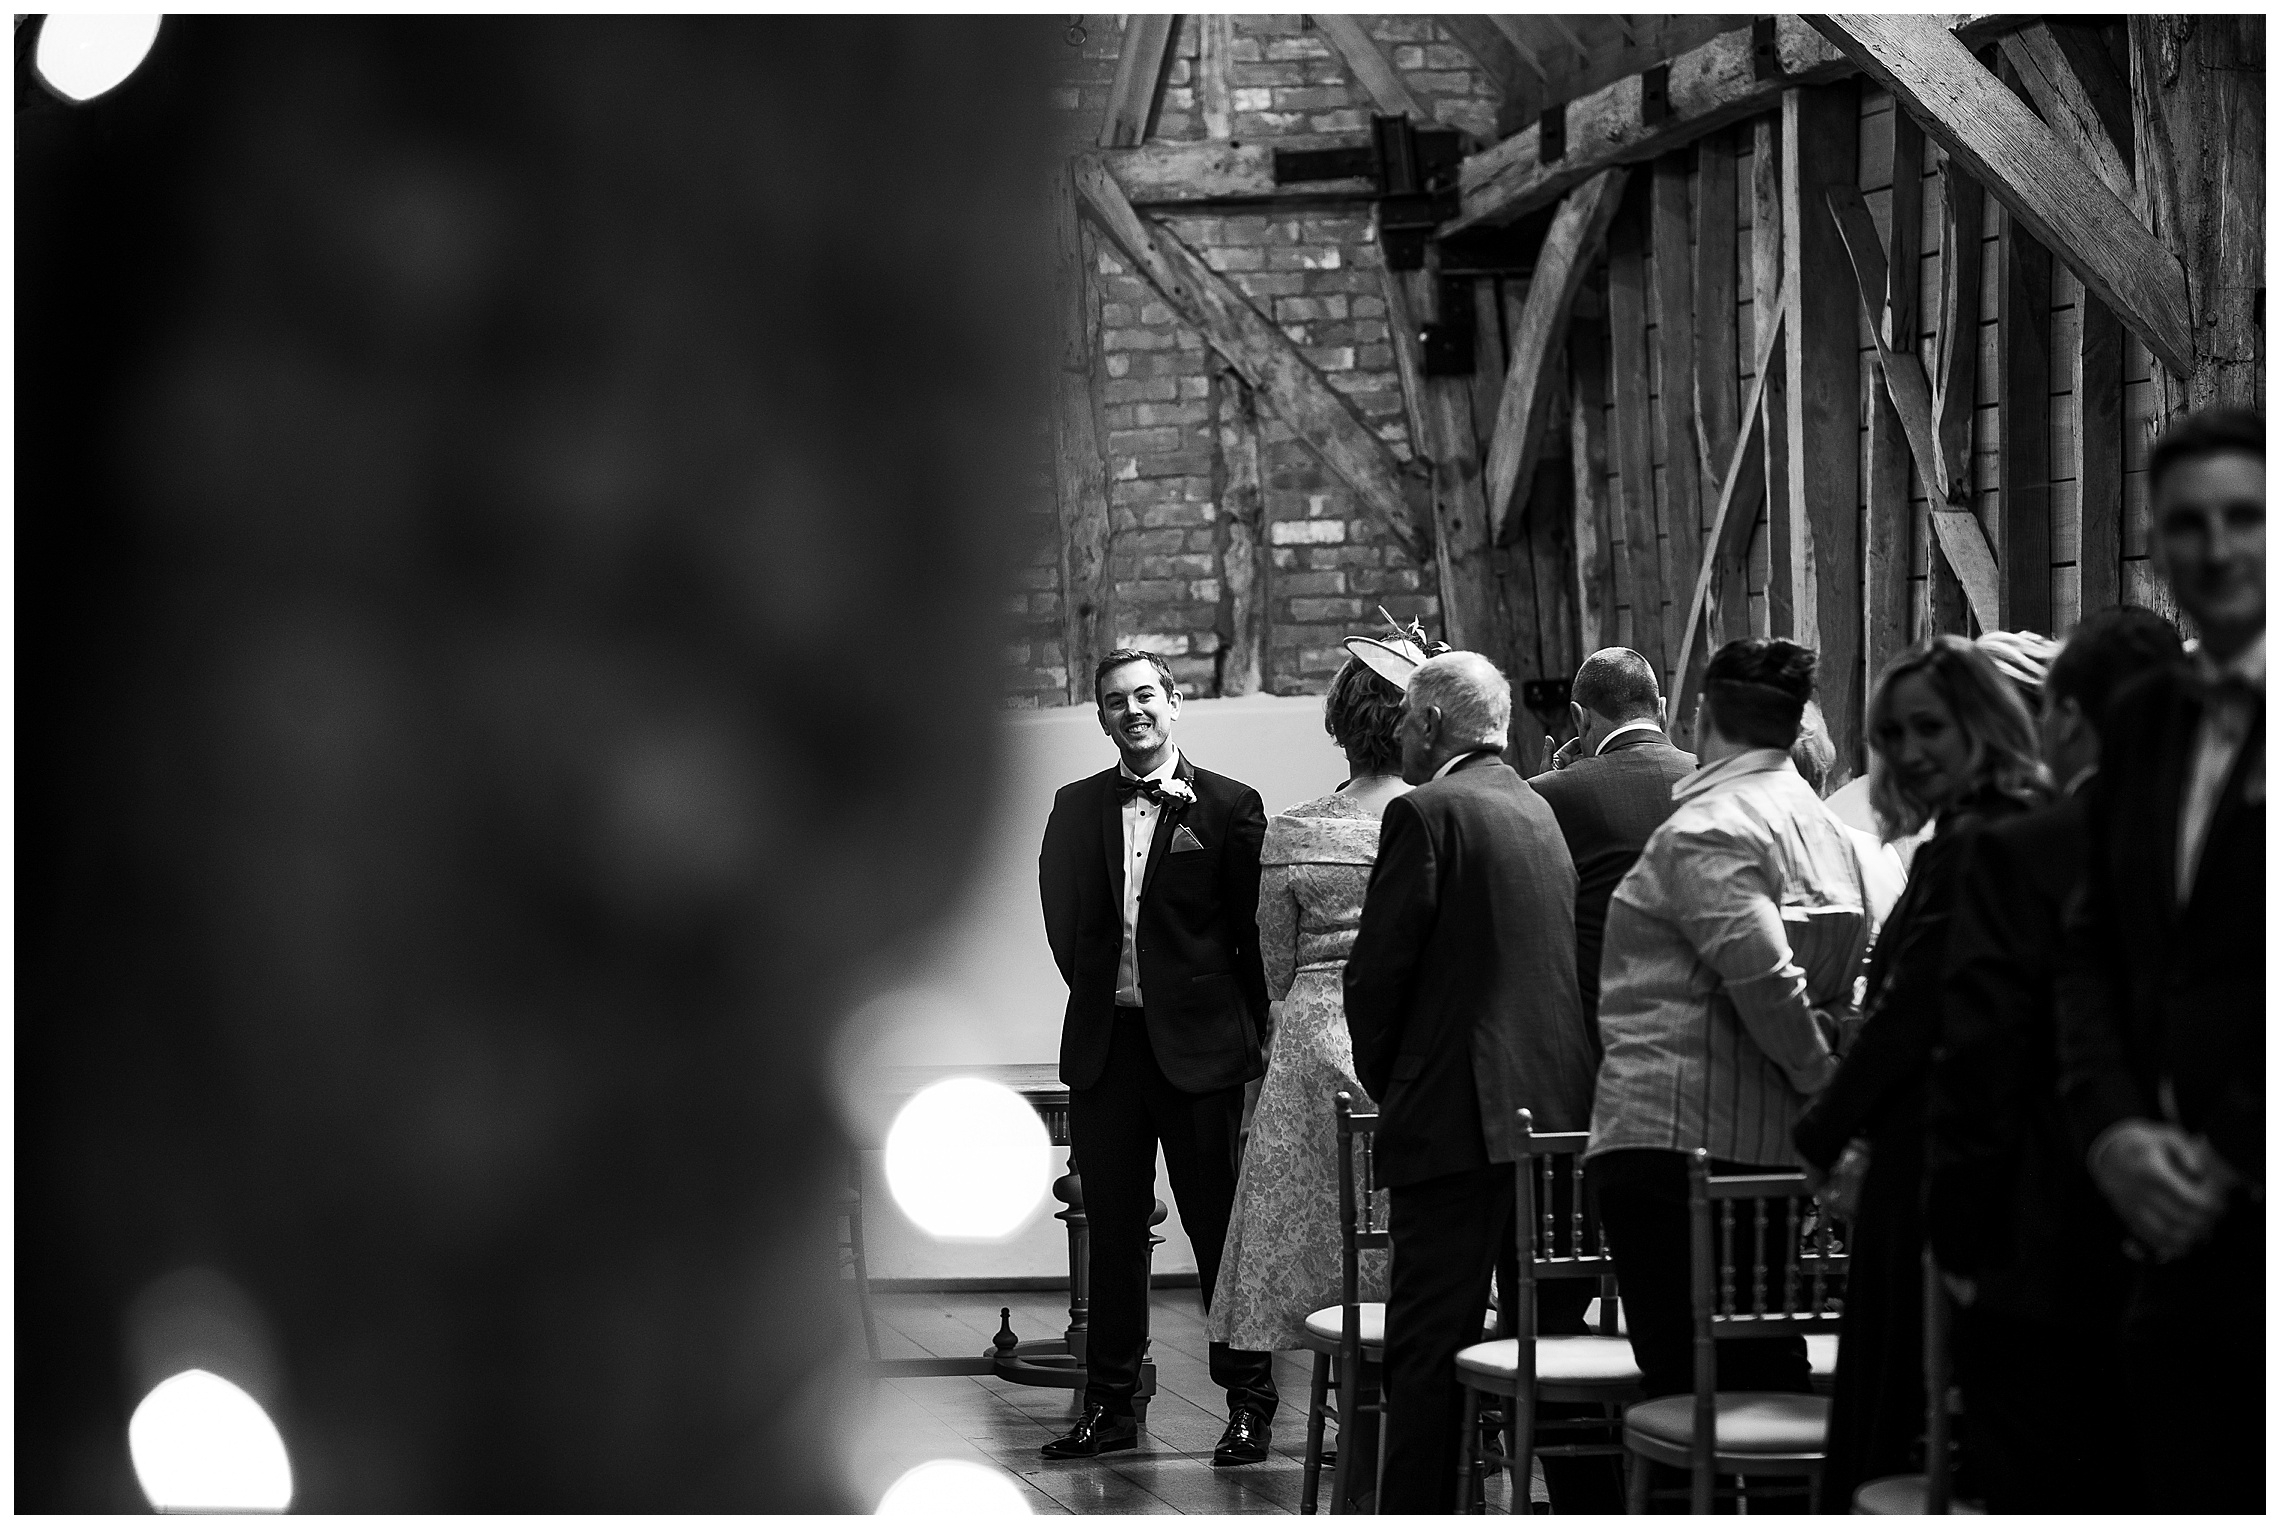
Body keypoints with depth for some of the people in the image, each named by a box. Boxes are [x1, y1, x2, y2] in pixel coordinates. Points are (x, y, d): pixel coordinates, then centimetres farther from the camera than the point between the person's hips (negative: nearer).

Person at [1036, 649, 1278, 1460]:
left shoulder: (1228, 807, -2)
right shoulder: (1076, 808, 10)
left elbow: (1256, 928, -1)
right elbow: (1064, 921, 14)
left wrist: (1247, 1031, -2)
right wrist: (1099, 995, 6)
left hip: (1198, 1046, -4)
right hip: (1105, 1043, 4)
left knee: (1219, 1225, 0)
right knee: (1112, 1228, 8)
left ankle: (1249, 1400, 8)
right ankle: (1109, 1404, 13)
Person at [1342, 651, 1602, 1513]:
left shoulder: (1427, 813, -8)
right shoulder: (1542, 813, 15)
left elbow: (1378, 968, -10)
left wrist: (1384, 1080, 6)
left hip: (1460, 1118, -7)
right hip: (1559, 1109, 7)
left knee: (1428, 1345, -6)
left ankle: (1417, 1511, -8)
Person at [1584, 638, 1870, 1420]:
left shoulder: (1707, 830, -11)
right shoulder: (1824, 828, 15)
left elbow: (1763, 975, -20)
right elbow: (1849, 987, 14)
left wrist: (1823, 1083, -8)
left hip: (1675, 1137, -8)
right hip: (1775, 1143, 8)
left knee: (1686, 1379, -7)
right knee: (1768, 1373, 12)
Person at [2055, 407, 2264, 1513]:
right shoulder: (2144, 722, 15)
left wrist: (2227, 1157, -13)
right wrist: (2112, 1129, -1)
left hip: (2263, 1209, -6)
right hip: (2180, 1229, 6)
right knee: (2185, 1494, 6)